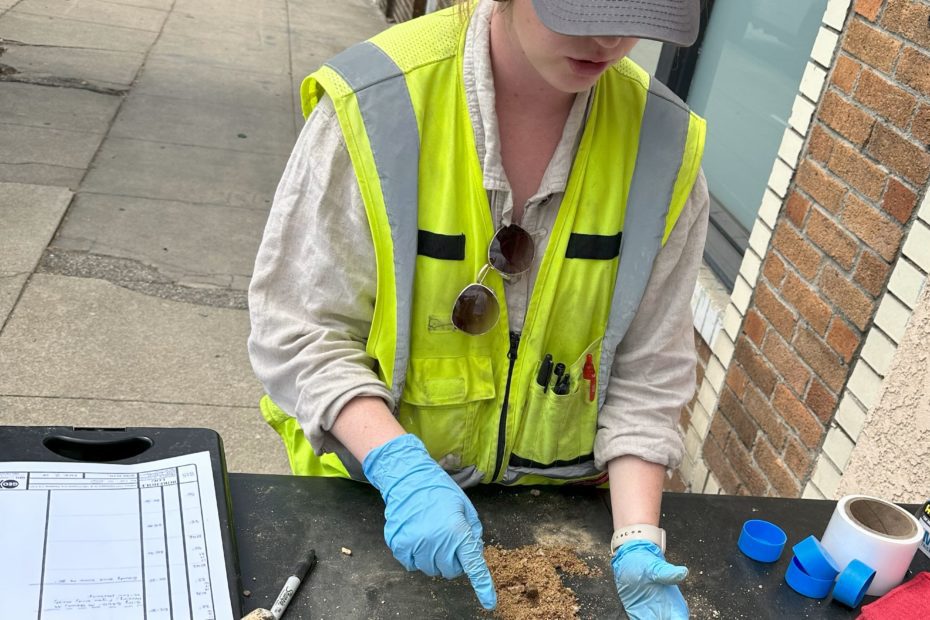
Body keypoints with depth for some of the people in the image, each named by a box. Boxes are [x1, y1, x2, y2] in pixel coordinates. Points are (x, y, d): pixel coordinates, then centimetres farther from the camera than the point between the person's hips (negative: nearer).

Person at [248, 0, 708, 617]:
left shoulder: (665, 145, -15)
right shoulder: (375, 105, -24)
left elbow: (647, 372, -9)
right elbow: (295, 327, -18)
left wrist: (636, 543, -17)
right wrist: (400, 467, -29)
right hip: (373, 484, -1)